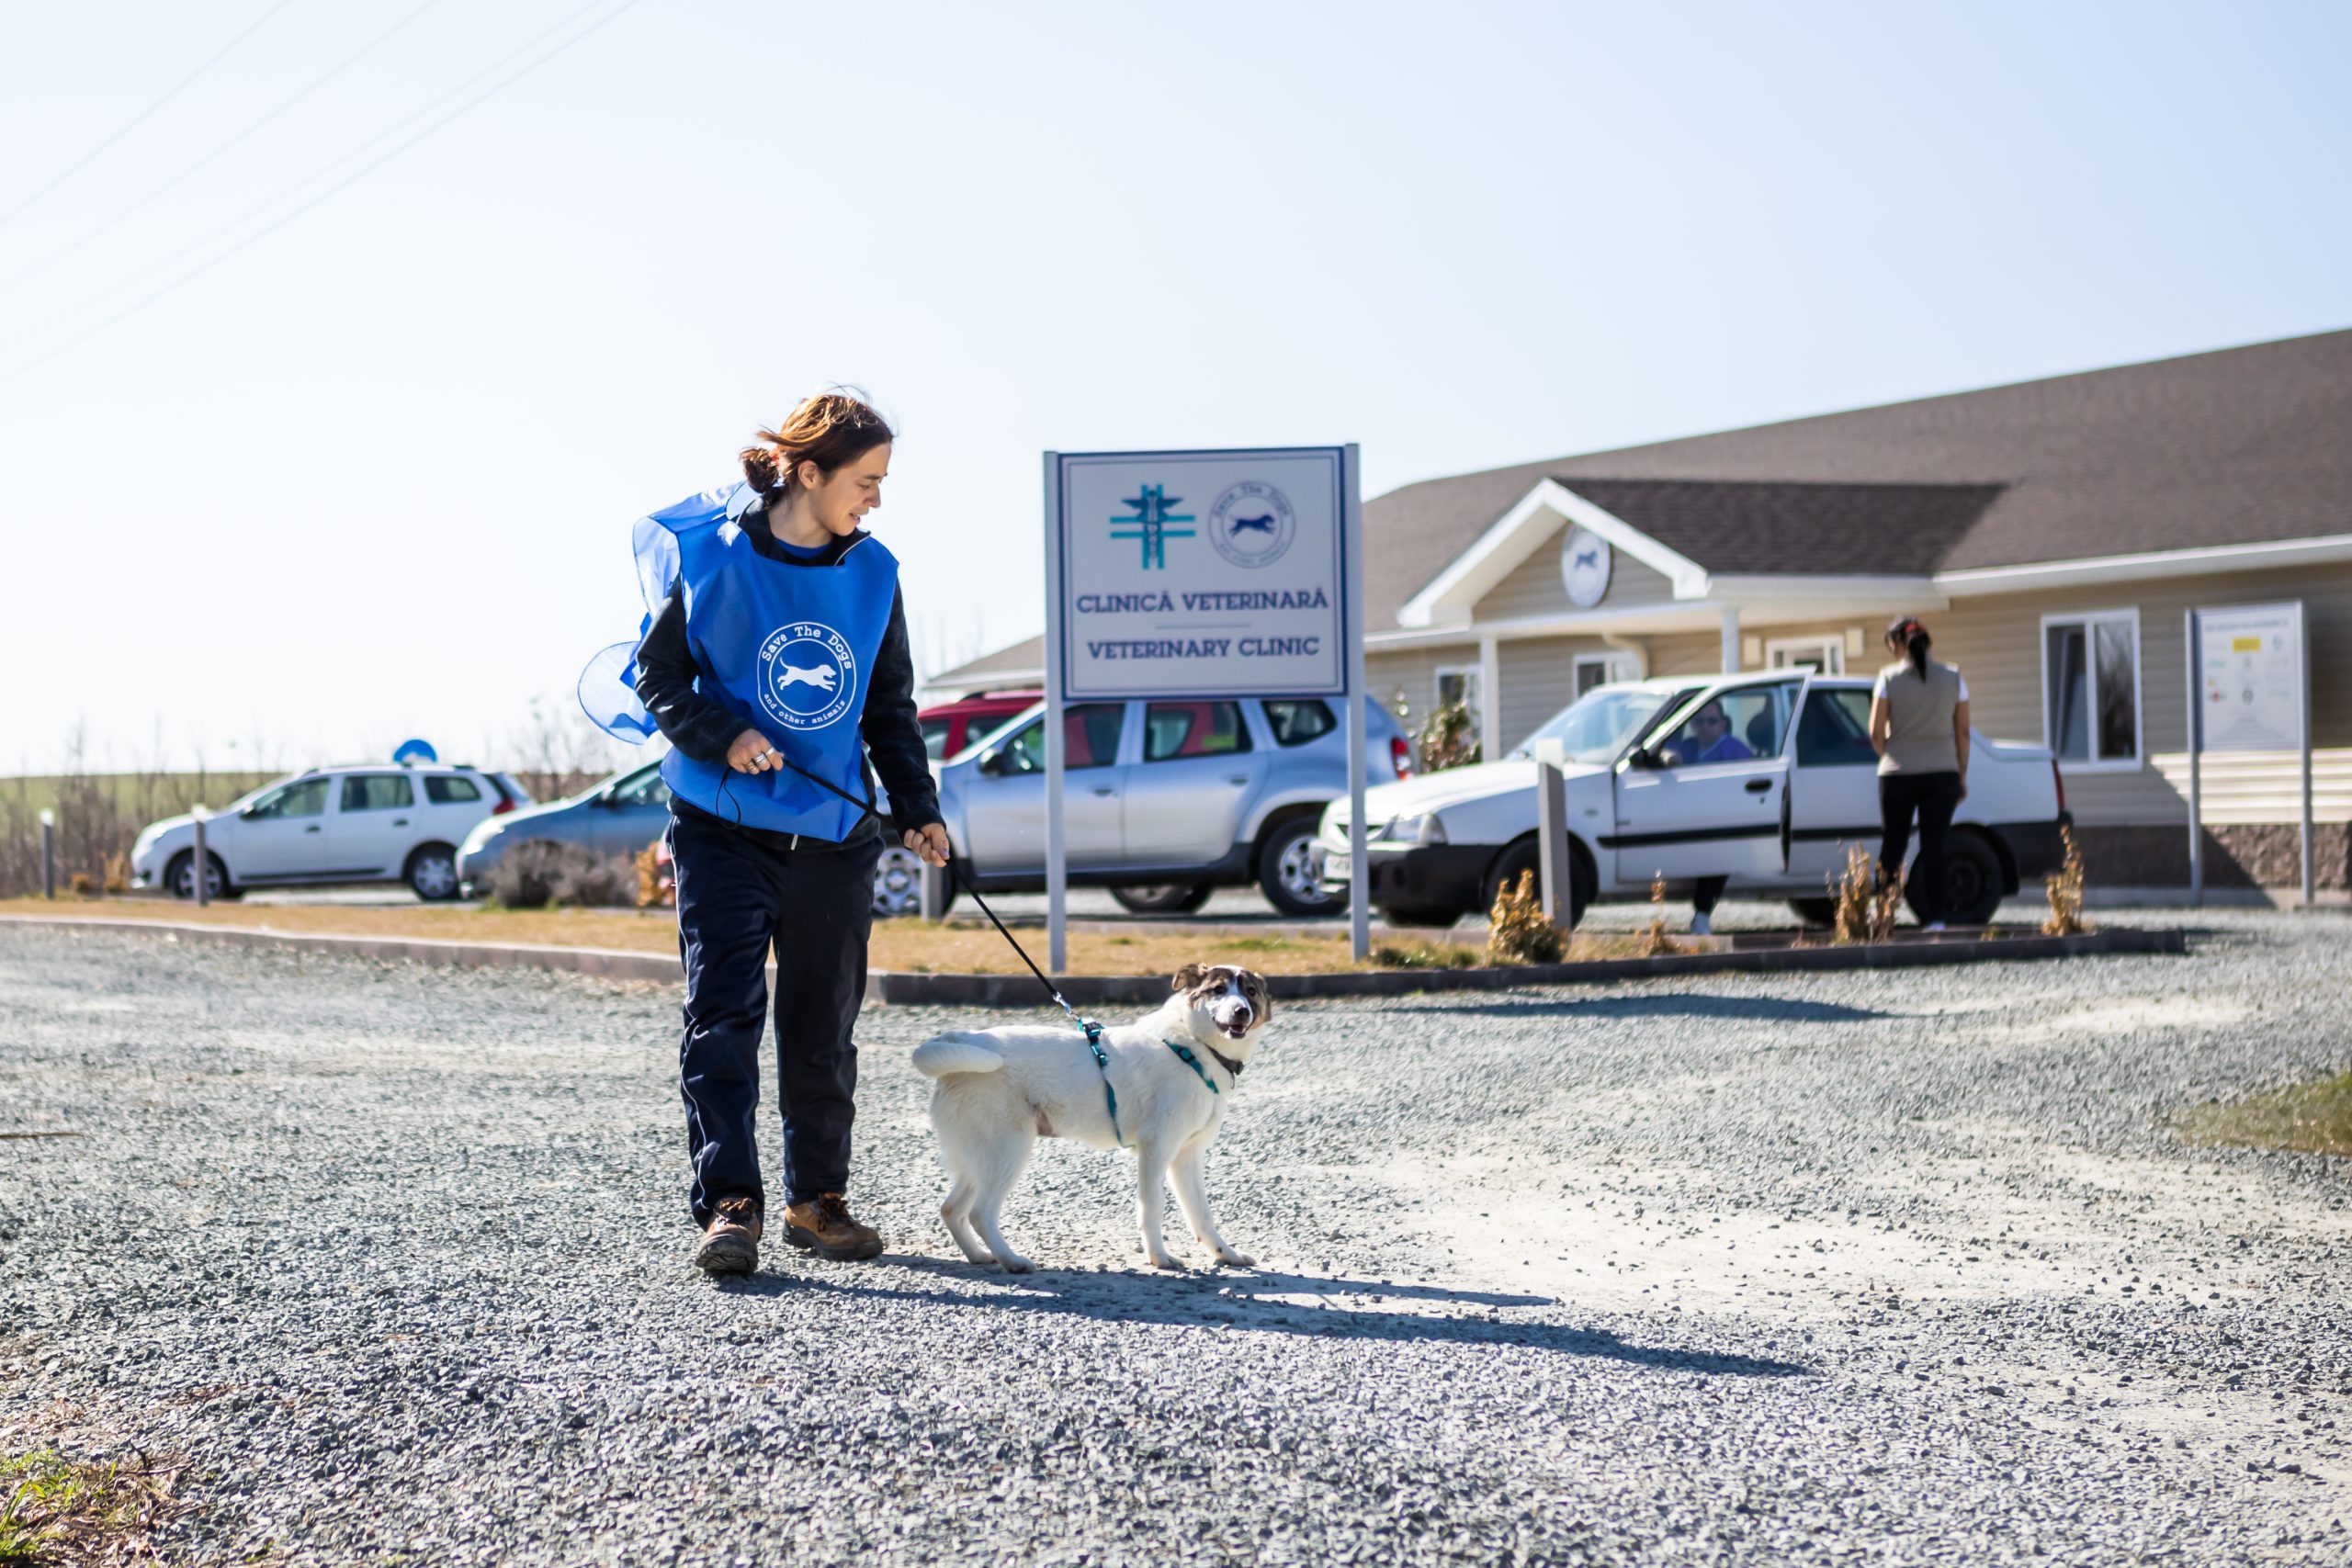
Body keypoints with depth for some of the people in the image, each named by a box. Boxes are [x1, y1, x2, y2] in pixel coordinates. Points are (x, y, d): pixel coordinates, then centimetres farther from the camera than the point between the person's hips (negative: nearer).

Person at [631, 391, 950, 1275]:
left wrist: (918, 809, 7)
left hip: (833, 835, 4)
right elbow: (657, 674, 0)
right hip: (723, 827, -3)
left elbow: (890, 705, 15)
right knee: (722, 1014, -11)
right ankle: (728, 1204, -12)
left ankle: (818, 1199, 21)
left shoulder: (873, 573, 6)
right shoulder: (714, 560, -6)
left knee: (822, 1028, 9)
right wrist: (723, 737, -16)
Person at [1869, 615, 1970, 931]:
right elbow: (1962, 732, 4)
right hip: (1942, 774, 1)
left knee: (1893, 845, 10)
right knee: (1934, 847, 3)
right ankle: (1934, 917, -2)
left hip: (1898, 774, -1)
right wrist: (1962, 775, 13)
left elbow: (1876, 732, -5)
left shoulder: (1889, 678, -5)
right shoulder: (1953, 678, 2)